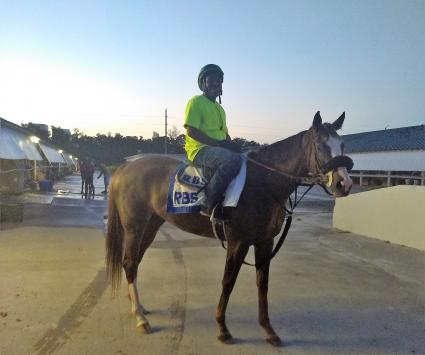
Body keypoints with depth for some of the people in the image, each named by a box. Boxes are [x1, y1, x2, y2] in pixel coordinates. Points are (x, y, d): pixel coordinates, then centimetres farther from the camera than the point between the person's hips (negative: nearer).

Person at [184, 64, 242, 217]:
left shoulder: (220, 108, 24)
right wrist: (218, 143, -19)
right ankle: (209, 204, -29)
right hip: (200, 149, -9)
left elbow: (225, 133, 26)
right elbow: (191, 131, -14)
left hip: (218, 149, 9)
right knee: (234, 159, -34)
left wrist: (231, 145, 3)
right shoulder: (196, 101, -3)